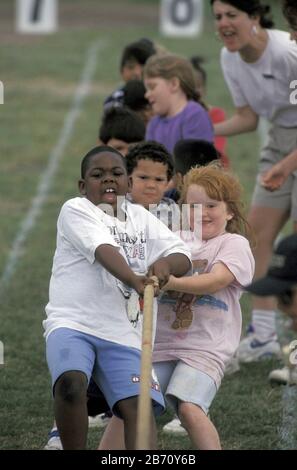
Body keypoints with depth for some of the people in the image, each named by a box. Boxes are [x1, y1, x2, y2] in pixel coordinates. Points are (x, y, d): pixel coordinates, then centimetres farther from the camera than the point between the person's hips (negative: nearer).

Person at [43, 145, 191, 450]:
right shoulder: (75, 211, 2)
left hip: (122, 333, 5)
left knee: (139, 407, -15)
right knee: (71, 383, -31)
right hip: (71, 322, -5)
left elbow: (182, 257, 7)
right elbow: (104, 251, -18)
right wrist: (135, 281, -37)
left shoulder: (141, 218, 19)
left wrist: (166, 264, -18)